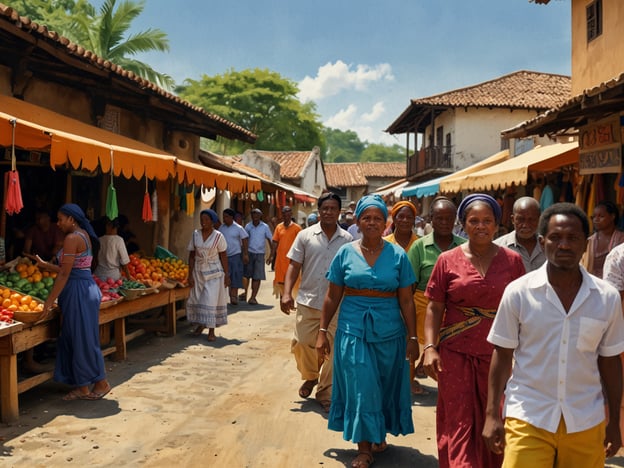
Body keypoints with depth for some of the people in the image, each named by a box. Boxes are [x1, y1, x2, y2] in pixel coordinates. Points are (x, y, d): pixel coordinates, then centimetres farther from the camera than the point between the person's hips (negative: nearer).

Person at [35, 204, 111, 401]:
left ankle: (101, 383, 10)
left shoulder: (72, 238, -14)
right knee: (73, 339, 13)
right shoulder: (85, 236, 14)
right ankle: (82, 387, 17)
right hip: (86, 287, 10)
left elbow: (64, 274, -17)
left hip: (79, 291, -10)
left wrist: (49, 302, -14)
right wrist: (45, 265, 22)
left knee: (83, 339, 0)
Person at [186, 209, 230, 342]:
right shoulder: (195, 234, 0)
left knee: (211, 300, -5)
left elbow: (224, 257, -4)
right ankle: (200, 325, 27)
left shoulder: (218, 236, -8)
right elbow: (191, 256, 2)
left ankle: (211, 331, 4)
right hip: (198, 272, 3)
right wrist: (190, 275, -1)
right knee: (197, 299, 8)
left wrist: (226, 275, -6)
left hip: (214, 273, -3)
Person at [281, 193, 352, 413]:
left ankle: (325, 393, 17)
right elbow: (294, 266, 3)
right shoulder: (305, 236, 2)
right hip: (308, 301, 0)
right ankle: (310, 377, 31)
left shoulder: (347, 240, 3)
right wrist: (287, 293, -10)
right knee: (301, 343, 0)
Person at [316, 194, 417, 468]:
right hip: (353, 329, 0)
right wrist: (323, 331, 2)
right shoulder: (346, 253, 1)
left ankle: (379, 435, 35)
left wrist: (412, 337, -1)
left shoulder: (397, 255, 0)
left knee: (385, 386, 12)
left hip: (388, 331, 1)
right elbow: (332, 297, 5)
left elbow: (406, 301, 1)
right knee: (359, 387, -1)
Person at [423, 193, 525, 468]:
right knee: (459, 423, 2)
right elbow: (434, 308, 0)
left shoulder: (512, 261, 2)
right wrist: (430, 347, -9)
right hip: (456, 354, -1)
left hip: (498, 354, 1)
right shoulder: (448, 260, 0)